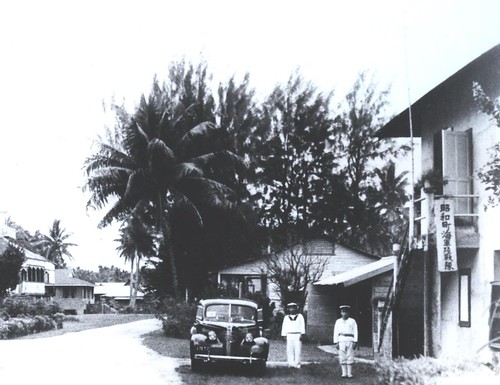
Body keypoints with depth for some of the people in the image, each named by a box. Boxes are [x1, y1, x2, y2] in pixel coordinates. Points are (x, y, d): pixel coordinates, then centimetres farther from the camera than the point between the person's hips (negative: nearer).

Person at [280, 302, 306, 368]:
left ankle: (297, 364, -4)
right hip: (289, 335, 2)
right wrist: (284, 335, 5)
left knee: (297, 350, -7)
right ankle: (291, 363, 0)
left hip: (297, 335, -2)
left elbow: (302, 326, 5)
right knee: (289, 350, -3)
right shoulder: (286, 317, 14)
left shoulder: (300, 316, 9)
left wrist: (302, 334, -4)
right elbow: (284, 327, 14)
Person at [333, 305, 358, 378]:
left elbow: (355, 332, 5)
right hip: (341, 340, 1)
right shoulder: (338, 321, 12)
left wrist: (355, 342, -2)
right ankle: (344, 373, 4)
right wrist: (336, 342, 3)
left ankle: (349, 373, 0)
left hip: (350, 340, -1)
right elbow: (336, 332, 10)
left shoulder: (352, 321, 8)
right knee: (342, 357, -2)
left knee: (350, 357, -4)